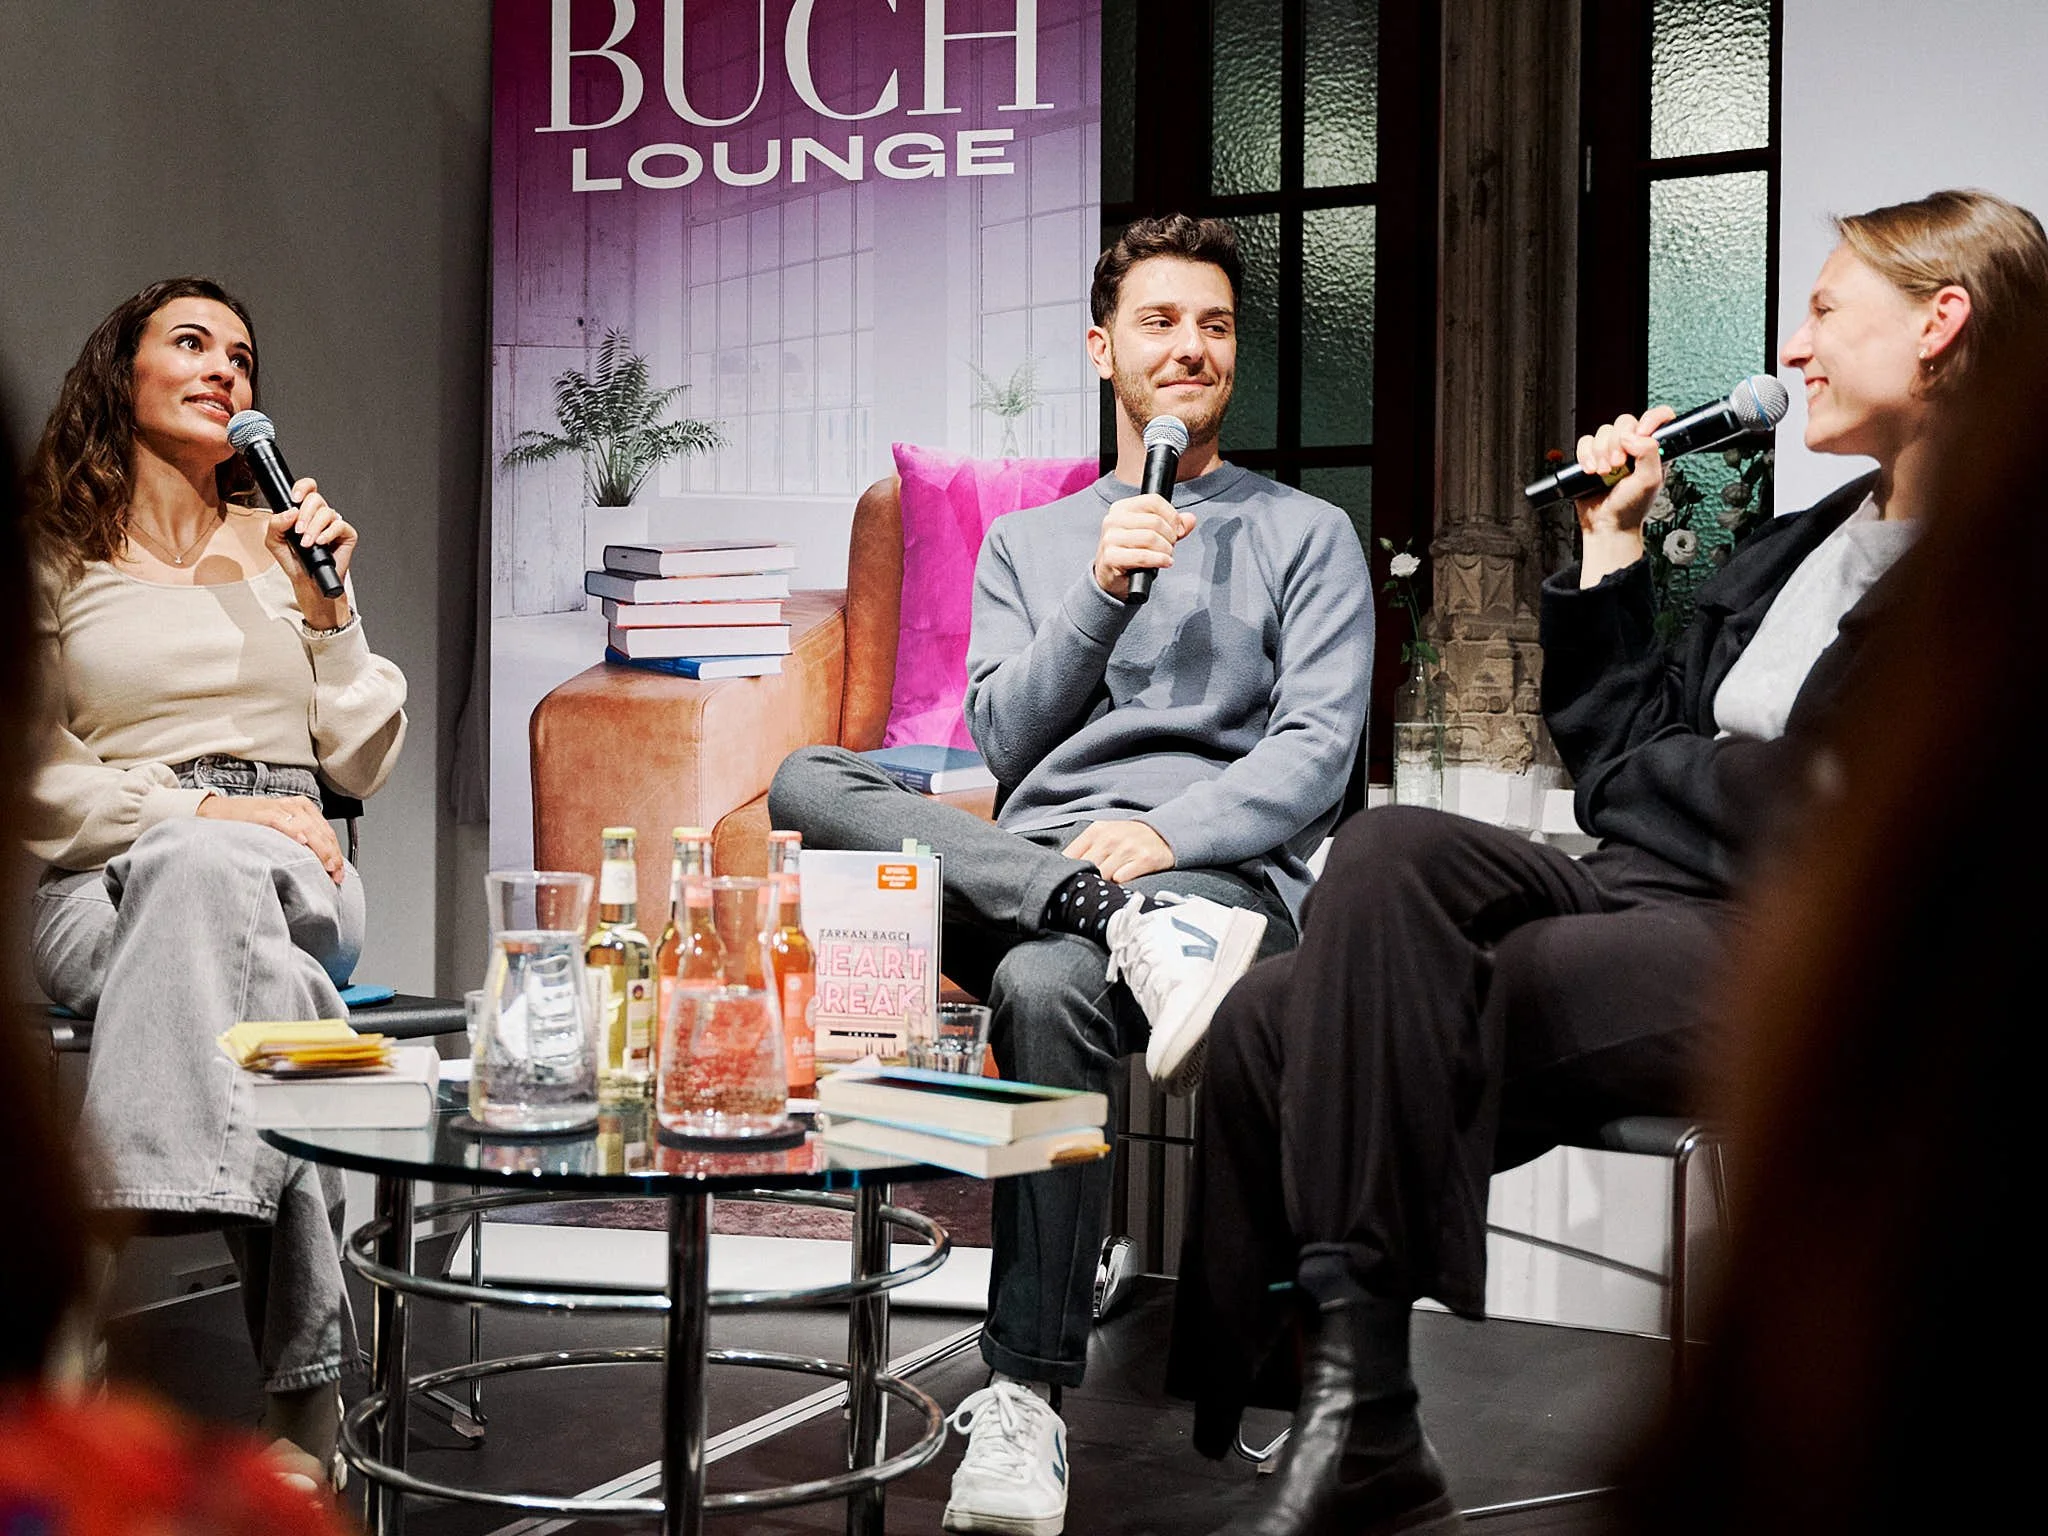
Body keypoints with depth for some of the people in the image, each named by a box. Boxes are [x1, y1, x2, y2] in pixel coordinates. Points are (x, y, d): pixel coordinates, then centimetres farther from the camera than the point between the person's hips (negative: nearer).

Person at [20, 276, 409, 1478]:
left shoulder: (288, 545, 20)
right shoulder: (54, 558, 10)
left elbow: (365, 762, 14)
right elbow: (39, 784, -1)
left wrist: (325, 606, 2)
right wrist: (203, 807, -16)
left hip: (297, 880, 2)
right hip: (109, 888, -2)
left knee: (215, 877, -36)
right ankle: (308, 1391, -43)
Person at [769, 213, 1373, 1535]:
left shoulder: (1307, 536, 15)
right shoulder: (1025, 543, 24)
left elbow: (1315, 752, 2)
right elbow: (1004, 744, 11)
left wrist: (1166, 833, -16)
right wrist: (1101, 595, -3)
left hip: (1218, 870, -3)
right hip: (1023, 865, 4)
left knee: (1049, 984, -37)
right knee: (809, 782, -21)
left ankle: (1027, 1399, -29)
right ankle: (1125, 923, -33)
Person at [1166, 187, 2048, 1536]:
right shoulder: (1802, 548, 23)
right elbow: (1614, 753, 23)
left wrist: (1649, 774, -5)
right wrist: (1611, 547, 20)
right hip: (1657, 912, 8)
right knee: (1272, 1015, -12)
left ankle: (1360, 1418, -20)